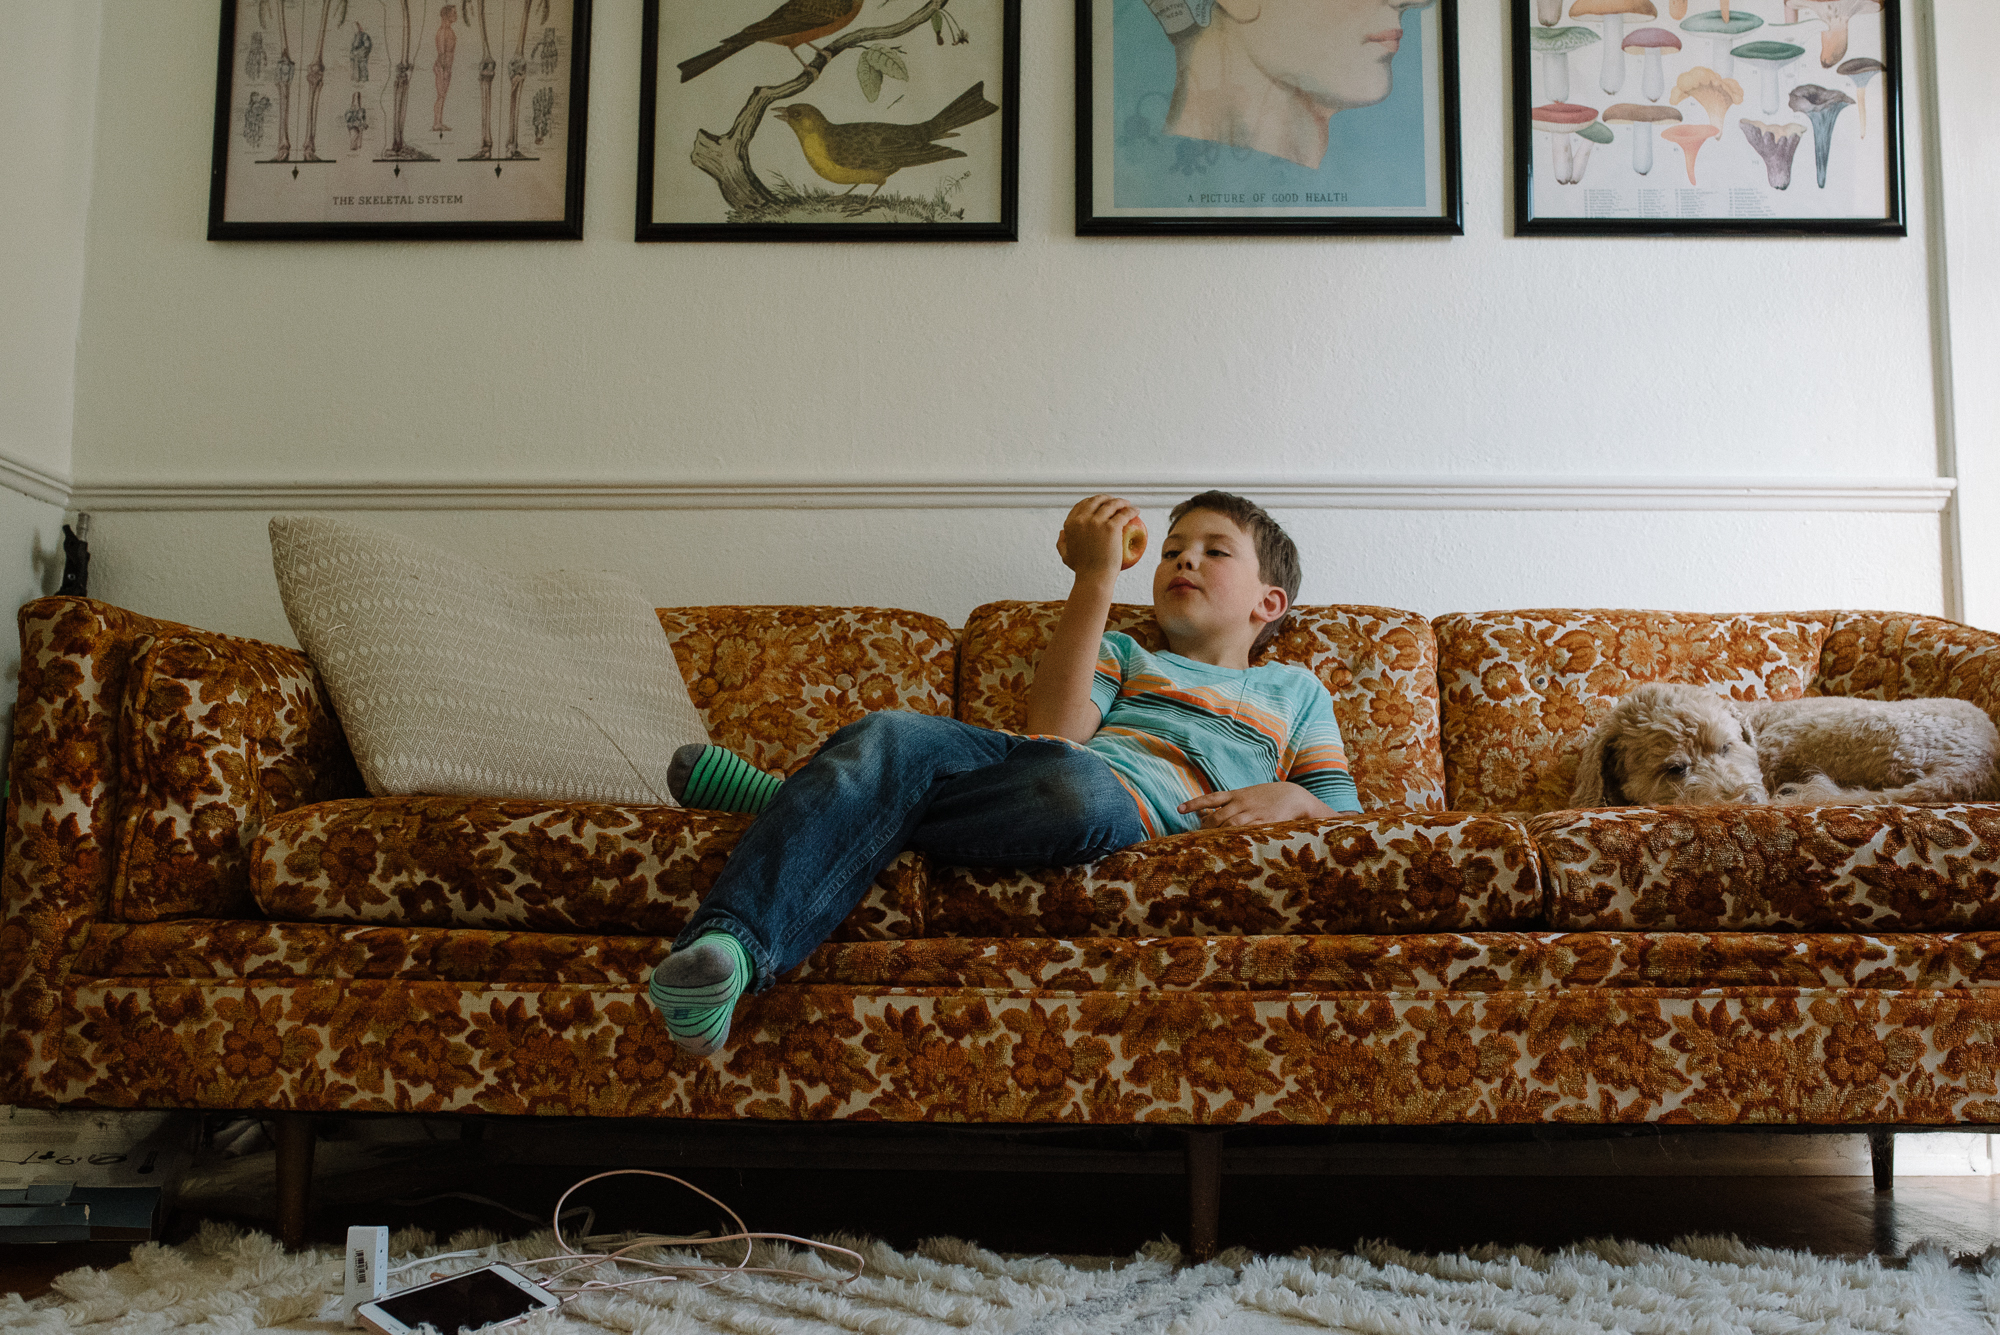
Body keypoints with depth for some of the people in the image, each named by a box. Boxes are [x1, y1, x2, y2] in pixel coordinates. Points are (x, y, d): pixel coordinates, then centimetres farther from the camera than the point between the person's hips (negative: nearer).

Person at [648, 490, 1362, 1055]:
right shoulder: (1123, 653, 35)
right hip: (1023, 756, 3)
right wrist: (1095, 574, 9)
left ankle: (798, 804, -27)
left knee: (1074, 787, -41)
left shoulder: (1293, 688, 33)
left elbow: (1347, 816, 22)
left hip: (1132, 803, -2)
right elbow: (1054, 730, 10)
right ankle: (729, 938, -45)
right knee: (891, 734, -30)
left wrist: (1290, 799, -1)